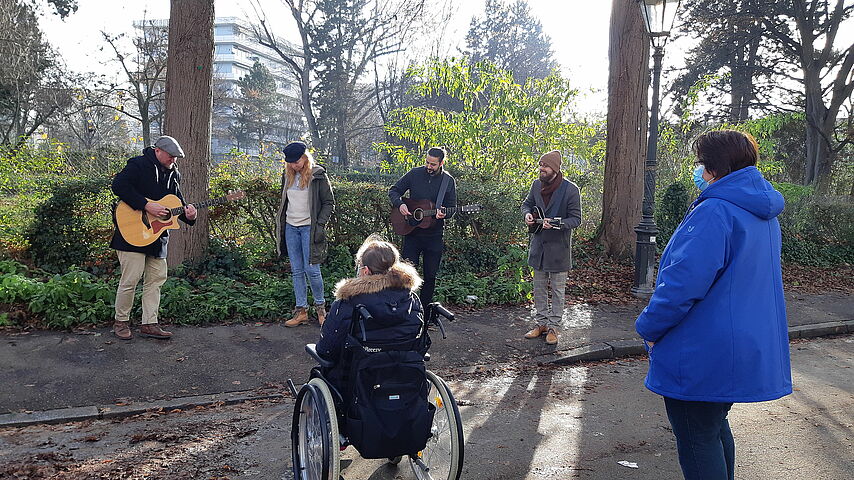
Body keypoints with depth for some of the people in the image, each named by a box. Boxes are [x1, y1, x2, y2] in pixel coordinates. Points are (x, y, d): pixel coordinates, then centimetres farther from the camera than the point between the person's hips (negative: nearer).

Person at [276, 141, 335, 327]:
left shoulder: (317, 175, -6)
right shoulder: (287, 175, 11)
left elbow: (329, 203, -4)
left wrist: (320, 225, -13)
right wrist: (280, 225, 14)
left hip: (309, 227, -5)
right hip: (290, 227, 6)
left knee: (311, 269, -7)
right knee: (296, 271, 6)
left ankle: (320, 306, 13)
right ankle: (301, 310, 11)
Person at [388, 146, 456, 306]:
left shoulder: (448, 181, -1)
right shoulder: (415, 174, -2)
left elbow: (452, 207, 2)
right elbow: (393, 191, 6)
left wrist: (444, 213, -21)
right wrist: (399, 204, -14)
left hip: (435, 234, 0)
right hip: (412, 231, 0)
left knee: (430, 275, 7)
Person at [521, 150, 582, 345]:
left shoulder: (570, 189, -14)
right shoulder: (536, 185, 2)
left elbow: (575, 219, -12)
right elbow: (527, 203, 18)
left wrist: (556, 225, -28)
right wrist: (527, 214, -5)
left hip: (559, 247, -5)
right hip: (538, 243, 5)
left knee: (557, 289, 6)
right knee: (539, 288, 14)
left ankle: (553, 326, 16)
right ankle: (541, 323, 26)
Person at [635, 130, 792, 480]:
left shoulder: (714, 213, -22)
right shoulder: (764, 214, 9)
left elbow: (683, 283, -26)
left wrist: (649, 327, -13)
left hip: (702, 357, -10)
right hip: (749, 349, 10)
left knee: (696, 441, 4)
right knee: (714, 429, 25)